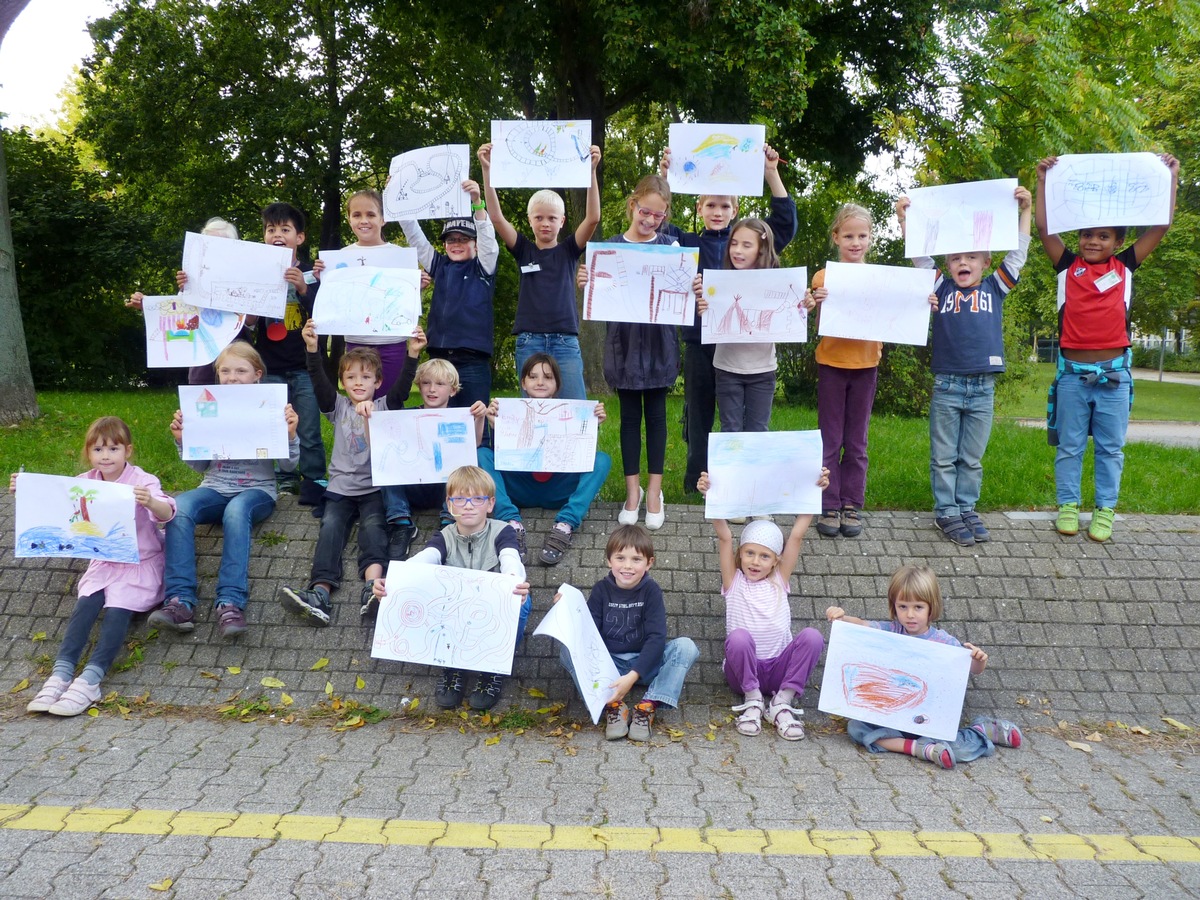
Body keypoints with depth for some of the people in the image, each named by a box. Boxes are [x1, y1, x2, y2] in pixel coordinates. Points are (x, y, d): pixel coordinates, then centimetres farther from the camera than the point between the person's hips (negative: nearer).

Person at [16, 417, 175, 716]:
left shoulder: (142, 481, -13)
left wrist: (150, 502, -50)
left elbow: (167, 513, -27)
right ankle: (61, 673, -25)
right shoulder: (86, 482, 4)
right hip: (103, 562, 5)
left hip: (141, 562, -4)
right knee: (86, 603, -19)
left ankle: (90, 679, -30)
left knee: (118, 610, -23)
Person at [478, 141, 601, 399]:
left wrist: (591, 170, -15)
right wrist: (487, 169, -11)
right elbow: (496, 217, -2)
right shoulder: (524, 250, 9)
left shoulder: (569, 250, 8)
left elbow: (592, 218, -6)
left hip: (566, 341, -1)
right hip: (529, 341, 1)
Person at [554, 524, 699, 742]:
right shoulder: (602, 590, -1)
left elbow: (656, 638, -17)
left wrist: (633, 675, -30)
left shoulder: (651, 591, -8)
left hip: (644, 664, -1)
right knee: (567, 651, -23)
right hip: (607, 663, 1)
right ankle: (613, 705, -29)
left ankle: (647, 707, -28)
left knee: (686, 647, -25)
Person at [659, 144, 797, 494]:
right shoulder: (688, 244, 8)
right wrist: (663, 177, -15)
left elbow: (785, 222, 3)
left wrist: (771, 173, -5)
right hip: (699, 342, 0)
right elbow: (657, 221, -3)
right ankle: (696, 481, 19)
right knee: (698, 413, 8)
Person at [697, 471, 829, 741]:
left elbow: (797, 535, -1)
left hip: (779, 669, 2)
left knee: (812, 636, -25)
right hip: (743, 670, -2)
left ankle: (782, 703, -15)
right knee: (738, 637, -34)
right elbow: (724, 537, -8)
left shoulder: (780, 581, 8)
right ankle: (753, 700, -14)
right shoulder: (734, 581, 4)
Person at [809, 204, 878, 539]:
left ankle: (852, 504, 17)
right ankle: (829, 505, 11)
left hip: (865, 365, 2)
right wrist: (815, 304, -29)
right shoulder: (824, 277, -4)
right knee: (830, 439, 3)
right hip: (832, 364, -2)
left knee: (857, 440, 8)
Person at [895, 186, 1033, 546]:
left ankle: (967, 508, 22)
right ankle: (946, 511, 15)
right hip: (947, 385, -1)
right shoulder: (942, 289, 5)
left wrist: (1025, 210, 3)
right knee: (944, 457, 5)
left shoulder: (994, 289, 9)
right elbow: (920, 255, 2)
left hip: (983, 388, 2)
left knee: (972, 458, 11)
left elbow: (1017, 255, 8)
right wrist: (904, 219, -5)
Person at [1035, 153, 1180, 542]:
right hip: (1072, 373, 0)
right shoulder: (1068, 266, 3)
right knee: (1069, 447, 8)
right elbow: (1043, 227, -2)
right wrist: (1043, 181, -4)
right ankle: (1068, 505, 19)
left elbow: (1161, 226, 4)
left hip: (1113, 374, 1)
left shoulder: (1124, 267, 5)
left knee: (1110, 448, 8)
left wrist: (1171, 178, 3)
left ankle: (1105, 510, 17)